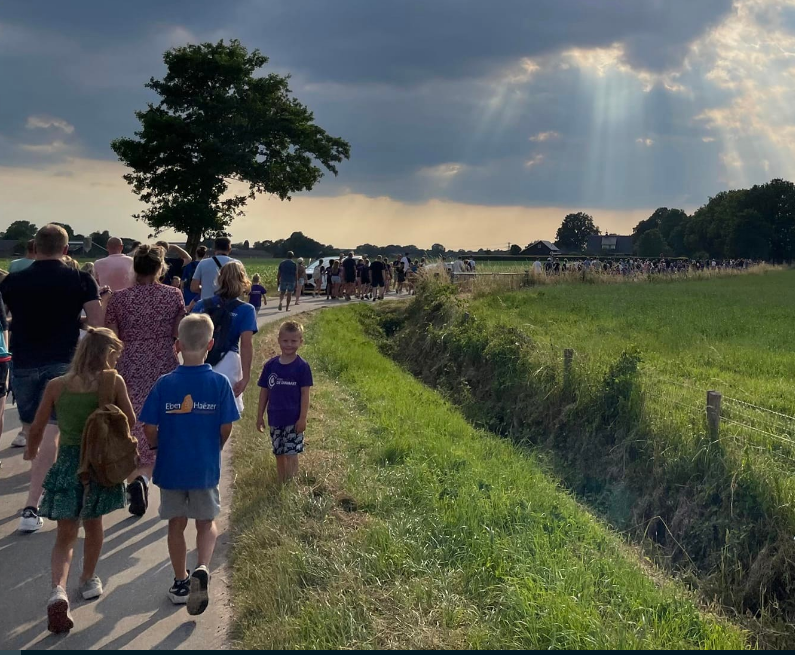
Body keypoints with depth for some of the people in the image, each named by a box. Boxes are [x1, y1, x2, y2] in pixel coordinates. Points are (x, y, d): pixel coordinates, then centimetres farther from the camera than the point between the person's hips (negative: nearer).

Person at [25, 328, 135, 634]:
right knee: (93, 525, 23)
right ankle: (89, 580, 40)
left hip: (68, 463, 0)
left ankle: (58, 591, -15)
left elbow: (37, 428, 3)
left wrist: (31, 451, 22)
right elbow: (130, 421, 2)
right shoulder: (113, 382, -8)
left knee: (65, 536, 7)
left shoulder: (56, 386, -4)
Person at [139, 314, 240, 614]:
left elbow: (149, 428, -8)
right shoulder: (220, 383, -11)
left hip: (170, 466, 0)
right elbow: (226, 428, -7)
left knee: (176, 524, 15)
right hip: (206, 467, 0)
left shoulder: (164, 384, -10)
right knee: (207, 523, 16)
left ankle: (180, 583, 25)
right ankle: (202, 569, -8)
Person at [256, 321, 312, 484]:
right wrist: (260, 416, 8)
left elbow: (305, 394, -7)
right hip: (275, 419, 4)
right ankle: (281, 485, 26)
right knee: (279, 454, 14)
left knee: (291, 455, -4)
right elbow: (264, 392, 8)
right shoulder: (270, 365, 2)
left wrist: (303, 418, -11)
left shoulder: (302, 366, -7)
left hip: (293, 419, -4)